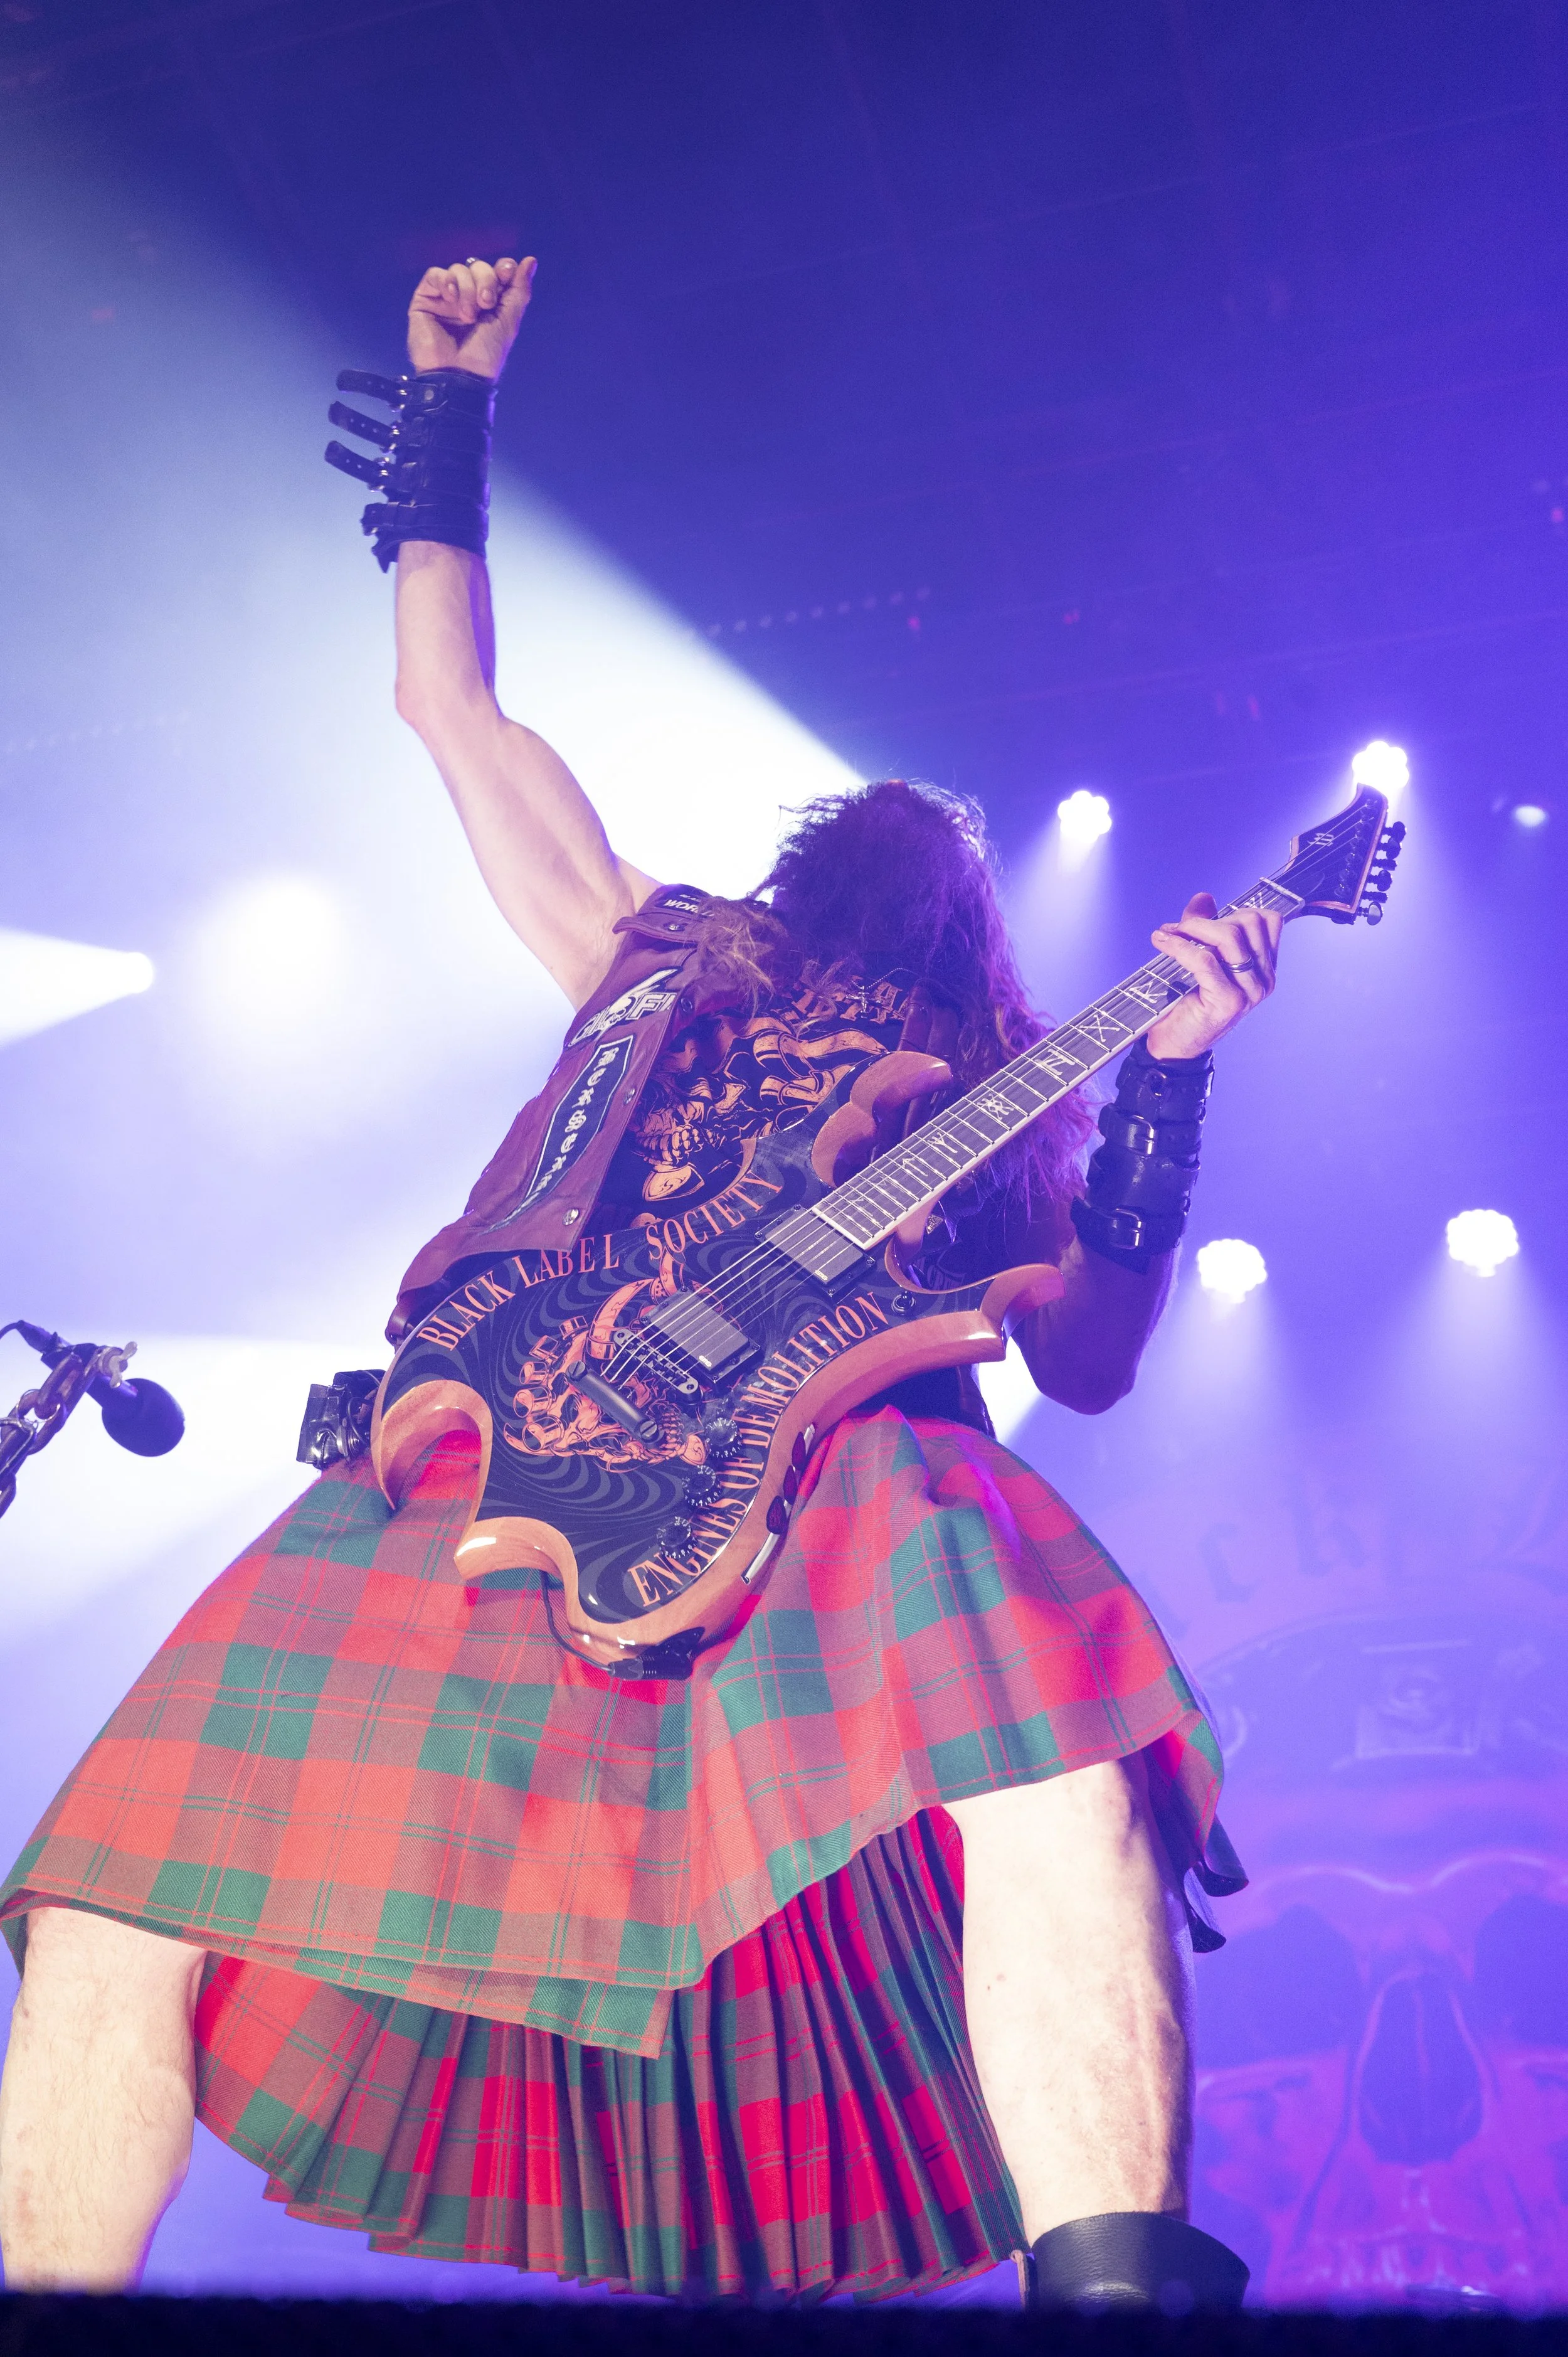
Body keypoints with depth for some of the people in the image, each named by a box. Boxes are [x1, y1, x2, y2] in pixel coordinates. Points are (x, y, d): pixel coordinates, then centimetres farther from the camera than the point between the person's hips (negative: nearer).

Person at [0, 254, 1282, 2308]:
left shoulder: (991, 1093, 29)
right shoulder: (655, 961, 35)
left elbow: (1089, 1359, 14)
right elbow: (451, 700, 40)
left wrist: (1171, 1074, 5)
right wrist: (450, 398, 43)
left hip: (831, 1468, -2)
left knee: (1051, 1740, -38)